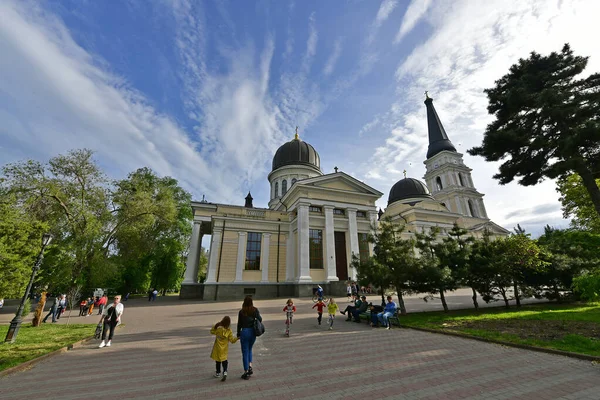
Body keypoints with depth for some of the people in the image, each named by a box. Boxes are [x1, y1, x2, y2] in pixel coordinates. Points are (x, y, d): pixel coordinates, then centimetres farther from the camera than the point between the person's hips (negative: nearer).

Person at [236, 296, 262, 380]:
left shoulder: (241, 312, -9)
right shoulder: (255, 310, -6)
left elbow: (239, 324, -2)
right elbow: (260, 319, -11)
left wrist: (238, 334, 9)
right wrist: (258, 314, 9)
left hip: (244, 332, -2)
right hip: (253, 332, 3)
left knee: (245, 352, 10)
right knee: (249, 349, 26)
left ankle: (246, 372, 18)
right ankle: (250, 366, 13)